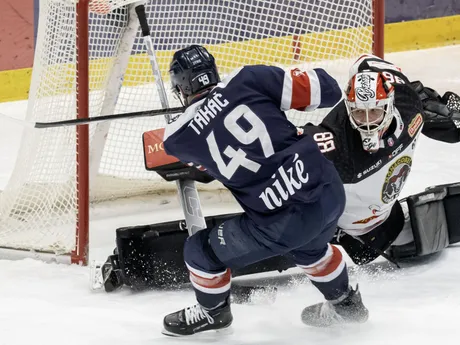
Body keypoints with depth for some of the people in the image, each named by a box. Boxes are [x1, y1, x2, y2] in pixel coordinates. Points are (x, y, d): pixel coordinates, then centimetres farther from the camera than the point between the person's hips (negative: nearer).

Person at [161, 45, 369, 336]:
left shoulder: (179, 137, -1)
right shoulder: (247, 80, -1)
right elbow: (326, 90, -2)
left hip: (283, 223, -4)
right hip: (330, 191, 4)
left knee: (201, 252, 20)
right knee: (309, 246, 39)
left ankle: (212, 312, 45)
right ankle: (345, 303, 55)